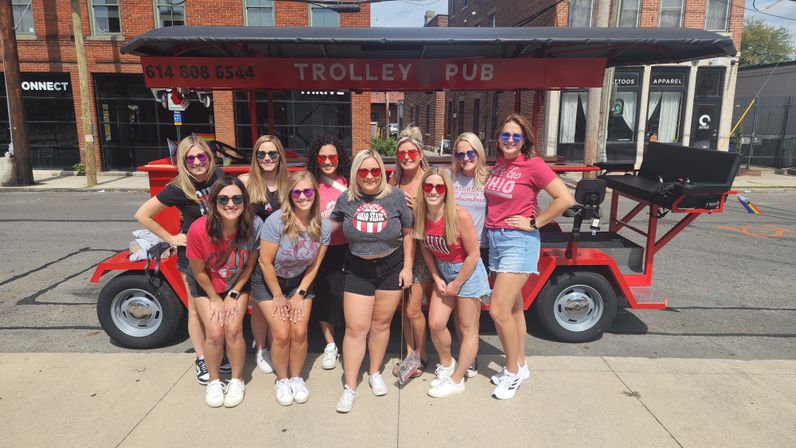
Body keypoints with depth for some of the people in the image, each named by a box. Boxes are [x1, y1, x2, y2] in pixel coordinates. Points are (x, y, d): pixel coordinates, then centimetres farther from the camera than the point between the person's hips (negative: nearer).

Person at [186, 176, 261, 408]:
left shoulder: (254, 226, -28)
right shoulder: (199, 230, -32)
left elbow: (250, 265, -11)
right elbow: (199, 272, -16)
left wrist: (233, 295, -8)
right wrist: (215, 299, -7)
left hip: (238, 284, 1)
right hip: (206, 286, -1)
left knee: (233, 329, -11)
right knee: (215, 333, -10)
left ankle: (237, 380, 13)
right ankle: (214, 381, 17)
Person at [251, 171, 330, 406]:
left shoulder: (323, 226, -16)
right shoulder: (276, 221, -27)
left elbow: (314, 266, -4)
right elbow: (266, 263, -19)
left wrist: (300, 294, -4)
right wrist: (278, 296, -11)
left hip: (300, 282, 3)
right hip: (269, 281, -3)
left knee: (299, 332, -4)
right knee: (281, 334, -7)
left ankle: (296, 377, 22)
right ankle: (282, 380, 19)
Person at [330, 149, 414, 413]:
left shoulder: (395, 196, -6)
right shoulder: (346, 199, -3)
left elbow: (408, 233, 0)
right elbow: (329, 226, 13)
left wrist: (407, 266, -2)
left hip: (391, 267, 0)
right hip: (358, 270, 0)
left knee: (381, 324, 12)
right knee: (355, 328, -1)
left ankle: (375, 374, 33)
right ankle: (349, 388, 11)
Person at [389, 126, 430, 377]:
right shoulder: (395, 180, 4)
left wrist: (416, 208, -22)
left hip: (422, 248, -4)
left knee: (413, 310, -2)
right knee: (403, 307, 12)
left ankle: (421, 355, 22)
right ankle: (409, 353, 29)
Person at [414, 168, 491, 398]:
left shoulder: (459, 215, -26)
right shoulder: (420, 215, -10)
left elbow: (473, 254, -19)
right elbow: (426, 249, 4)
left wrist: (456, 284, -13)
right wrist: (437, 279, -4)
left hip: (468, 273, -5)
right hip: (443, 273, 5)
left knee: (467, 330, 5)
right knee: (435, 324, 5)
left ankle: (456, 380, 20)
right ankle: (447, 364, 32)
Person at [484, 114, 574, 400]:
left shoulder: (532, 164, -12)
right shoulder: (498, 164, 8)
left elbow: (565, 199, -17)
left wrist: (534, 222, -13)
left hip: (519, 241, -7)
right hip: (495, 239, 7)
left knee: (498, 311, -9)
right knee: (513, 308, 16)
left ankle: (512, 373, 11)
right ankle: (520, 366, 31)